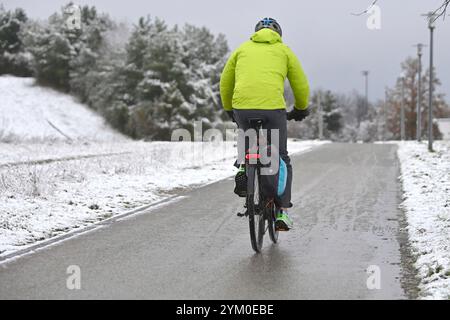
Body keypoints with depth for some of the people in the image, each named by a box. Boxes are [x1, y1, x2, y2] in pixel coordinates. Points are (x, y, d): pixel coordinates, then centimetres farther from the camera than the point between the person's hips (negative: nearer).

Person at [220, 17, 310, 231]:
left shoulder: (243, 48, 23)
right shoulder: (283, 50, 19)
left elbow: (225, 84, 24)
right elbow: (301, 86, 18)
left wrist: (229, 110, 39)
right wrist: (301, 109, 36)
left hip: (242, 106, 2)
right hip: (272, 107, -2)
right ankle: (282, 213, 5)